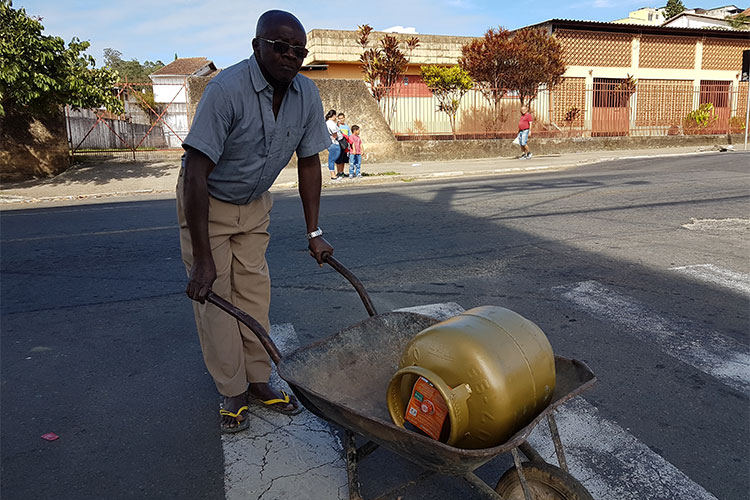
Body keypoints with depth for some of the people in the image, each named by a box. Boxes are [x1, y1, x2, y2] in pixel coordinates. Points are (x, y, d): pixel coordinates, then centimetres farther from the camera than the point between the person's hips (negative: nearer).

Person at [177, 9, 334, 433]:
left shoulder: (307, 95, -13)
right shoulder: (228, 89, -31)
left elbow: (309, 162, -1)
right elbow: (196, 174, -32)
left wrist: (314, 232, -2)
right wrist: (202, 259, -33)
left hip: (254, 205, 5)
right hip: (207, 203, -5)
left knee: (255, 294, 6)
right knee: (215, 298, -3)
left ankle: (259, 382, 20)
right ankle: (234, 393, 11)